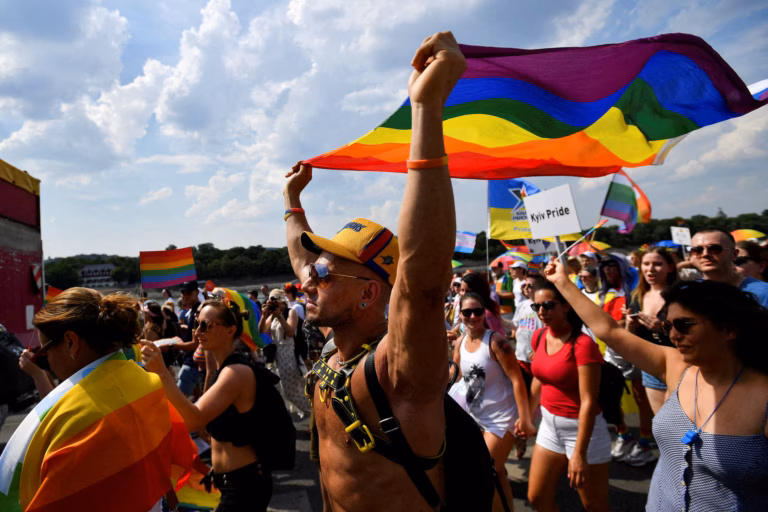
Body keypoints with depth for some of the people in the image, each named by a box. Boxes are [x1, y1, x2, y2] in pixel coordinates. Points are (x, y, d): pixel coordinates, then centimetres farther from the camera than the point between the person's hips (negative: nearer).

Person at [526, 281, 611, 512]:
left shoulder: (582, 344, -22)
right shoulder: (539, 336, 0)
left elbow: (588, 401, -23)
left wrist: (579, 453, -24)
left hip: (582, 427, -7)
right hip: (549, 424, 7)